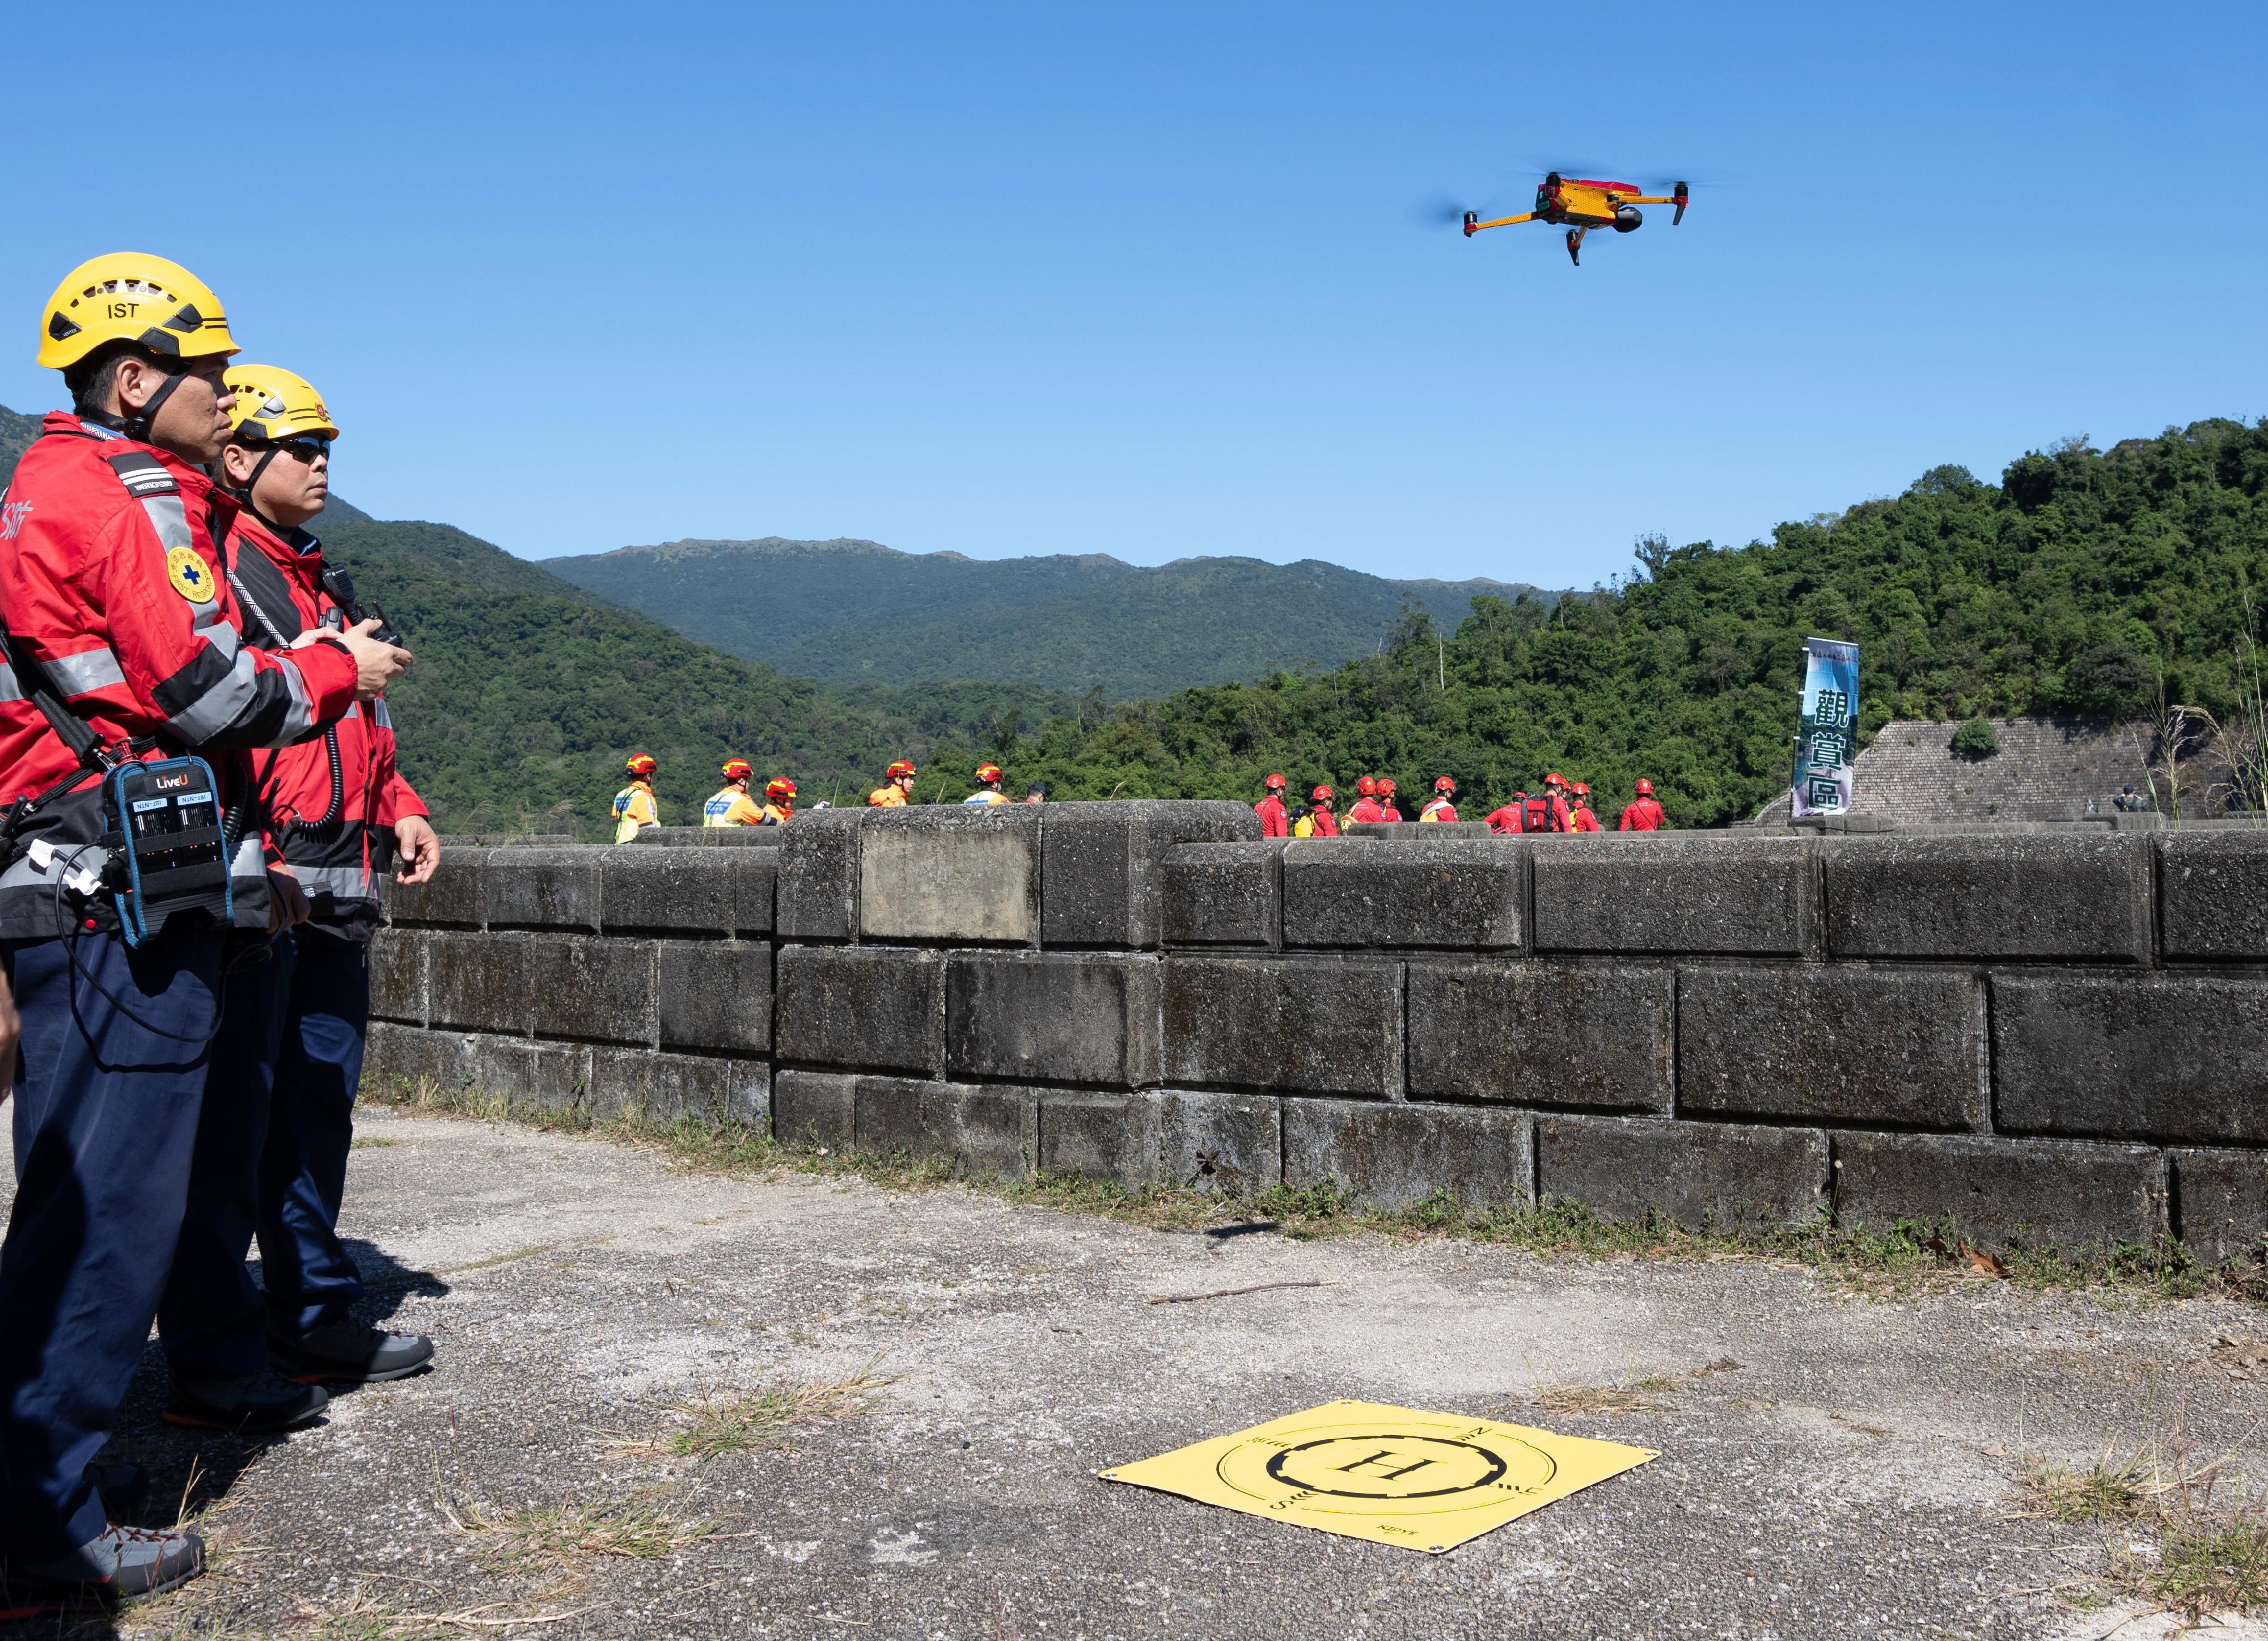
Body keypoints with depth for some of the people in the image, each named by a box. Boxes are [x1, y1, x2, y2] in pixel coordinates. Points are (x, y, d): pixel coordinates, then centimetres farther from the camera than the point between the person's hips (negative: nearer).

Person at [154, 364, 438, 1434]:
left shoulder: (321, 584, 24)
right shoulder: (211, 566, -6)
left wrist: (397, 810, 18)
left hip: (335, 892, 9)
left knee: (316, 1110, 15)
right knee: (229, 1123, -5)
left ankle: (315, 1321, 25)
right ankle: (213, 1363, 1)